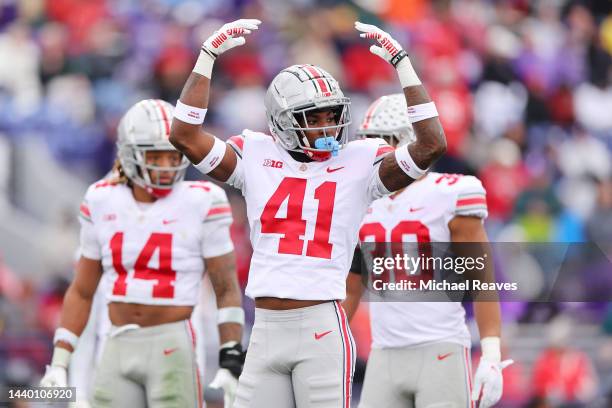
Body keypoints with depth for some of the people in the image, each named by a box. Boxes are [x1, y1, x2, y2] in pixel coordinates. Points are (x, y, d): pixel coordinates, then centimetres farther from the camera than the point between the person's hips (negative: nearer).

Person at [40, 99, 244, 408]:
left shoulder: (201, 204, -4)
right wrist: (58, 364, 10)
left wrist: (230, 362, -8)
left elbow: (226, 290, 0)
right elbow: (82, 292, 15)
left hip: (172, 346, -4)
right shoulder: (103, 203, 7)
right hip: (118, 348, 4)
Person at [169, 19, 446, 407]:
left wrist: (402, 63, -8)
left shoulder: (358, 162, 2)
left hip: (323, 328, -3)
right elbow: (185, 136, 2)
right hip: (266, 330, 3)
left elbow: (432, 145, -9)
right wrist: (209, 56, 1)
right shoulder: (258, 156, 8)